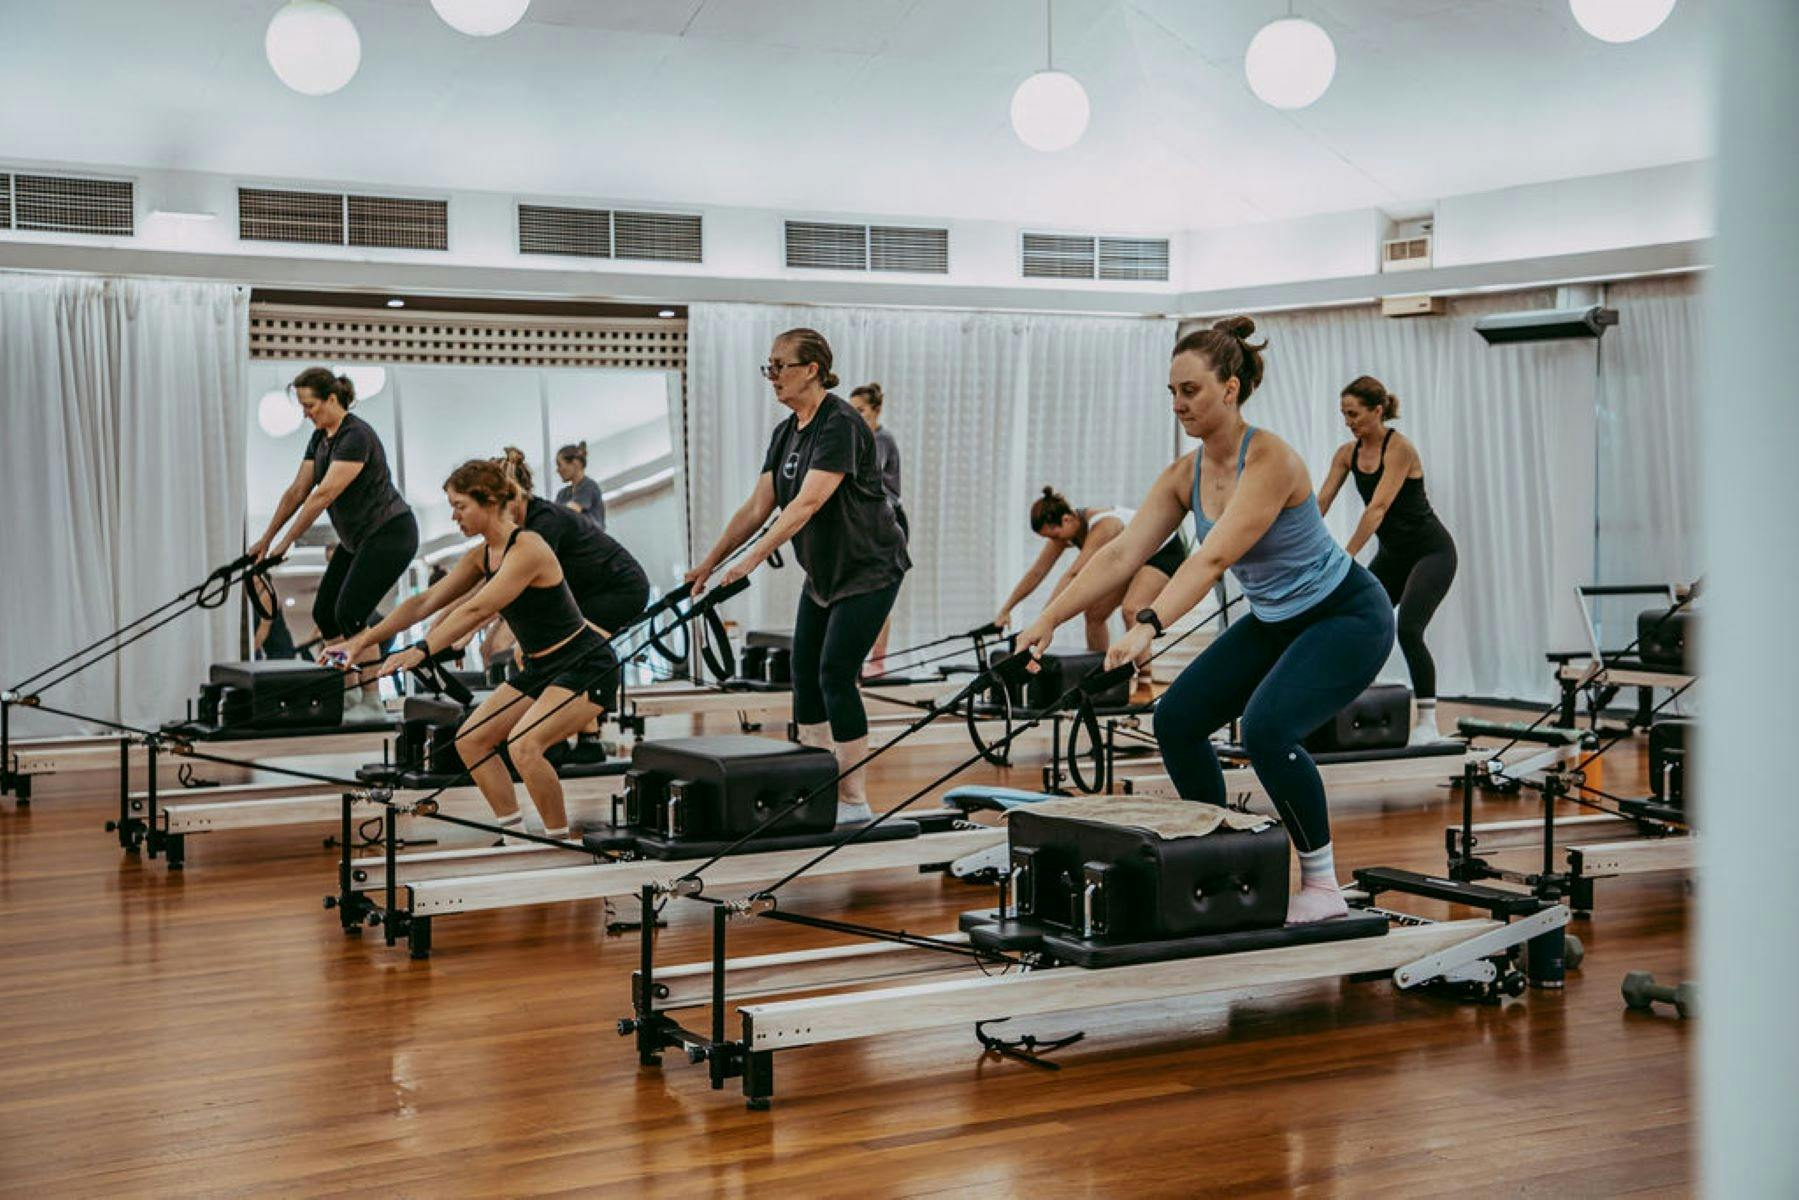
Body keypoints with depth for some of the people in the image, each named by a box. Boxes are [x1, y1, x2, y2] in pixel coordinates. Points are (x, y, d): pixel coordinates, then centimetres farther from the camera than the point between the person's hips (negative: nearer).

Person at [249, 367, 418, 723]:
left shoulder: (356, 436, -22)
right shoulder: (320, 438, 6)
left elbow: (324, 495, -26)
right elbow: (297, 491, 10)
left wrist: (286, 542, -25)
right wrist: (266, 538, 9)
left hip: (390, 534, -10)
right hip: (357, 538, 10)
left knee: (349, 615, -16)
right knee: (324, 612, 5)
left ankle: (373, 704, -8)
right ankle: (345, 697, 14)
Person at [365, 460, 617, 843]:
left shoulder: (528, 549, -22)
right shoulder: (481, 556, 4)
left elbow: (476, 611, -31)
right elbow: (424, 603, 5)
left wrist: (421, 650, -35)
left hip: (586, 667, -10)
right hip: (540, 668, 10)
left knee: (523, 744, -26)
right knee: (470, 739, 3)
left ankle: (560, 841, -10)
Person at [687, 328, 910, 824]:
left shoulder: (840, 425, -21)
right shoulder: (786, 433, 6)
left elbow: (806, 504, -30)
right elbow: (758, 506, 8)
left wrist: (752, 559, -34)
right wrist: (711, 560, 3)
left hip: (868, 569, -9)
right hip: (822, 573, 9)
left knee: (835, 674, -13)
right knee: (805, 676, 6)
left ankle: (855, 800, -6)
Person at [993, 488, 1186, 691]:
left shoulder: (1102, 525, -38)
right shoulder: (1063, 528, -14)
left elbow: (1073, 574, -44)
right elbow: (1036, 573, -9)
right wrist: (1005, 610, -11)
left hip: (1165, 551, -9)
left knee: (1130, 609, -28)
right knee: (1094, 613, 1)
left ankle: (1144, 688, -24)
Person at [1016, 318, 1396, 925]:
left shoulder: (1269, 460, -28)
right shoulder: (1185, 474, -5)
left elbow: (1213, 558, -39)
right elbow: (1121, 553, -9)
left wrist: (1147, 627, -49)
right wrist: (1049, 617, -19)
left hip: (1347, 616, -9)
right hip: (1275, 620, 9)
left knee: (1266, 725, -29)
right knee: (1177, 719, 1)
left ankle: (1323, 886, -12)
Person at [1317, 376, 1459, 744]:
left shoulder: (1399, 448, -22)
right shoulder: (1347, 452, 0)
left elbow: (1377, 508, -31)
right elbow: (1320, 503, -5)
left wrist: (1346, 558, -37)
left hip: (1431, 551, -8)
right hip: (1392, 554, 8)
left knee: (1408, 630, -22)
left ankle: (1428, 723, -17)